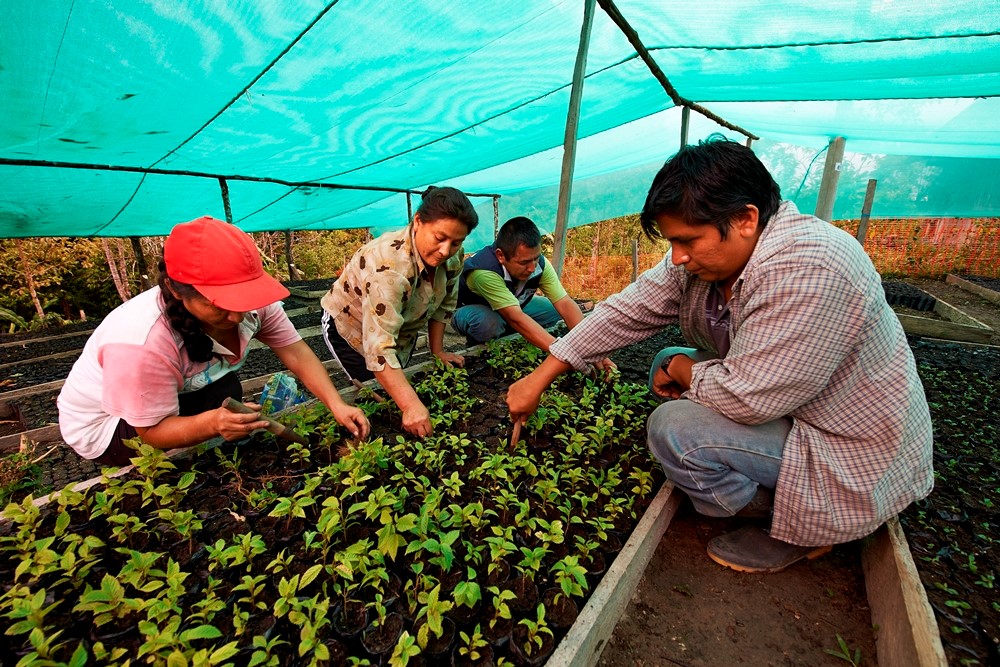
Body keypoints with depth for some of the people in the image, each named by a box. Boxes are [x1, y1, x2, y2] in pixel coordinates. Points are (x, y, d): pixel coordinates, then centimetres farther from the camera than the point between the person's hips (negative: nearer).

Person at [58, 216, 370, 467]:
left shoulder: (250, 303, -24)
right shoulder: (143, 343, -39)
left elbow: (296, 353, -20)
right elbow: (153, 431, -28)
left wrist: (337, 405, -32)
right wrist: (212, 423, -48)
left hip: (181, 394, 6)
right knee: (223, 392, -27)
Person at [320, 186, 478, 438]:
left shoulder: (453, 255, -21)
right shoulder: (389, 266, -42)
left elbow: (444, 303, -4)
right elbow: (379, 348, -48)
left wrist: (437, 351, -5)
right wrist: (412, 406, -54)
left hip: (402, 330, 6)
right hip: (351, 329, -6)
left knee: (399, 384, 21)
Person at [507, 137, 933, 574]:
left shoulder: (808, 271, -33)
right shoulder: (707, 251, -7)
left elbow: (744, 398, -34)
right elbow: (629, 311, -6)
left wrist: (682, 370, -12)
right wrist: (540, 377, -6)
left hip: (855, 451, -8)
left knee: (673, 429, -24)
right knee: (666, 364, 7)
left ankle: (798, 529, 3)